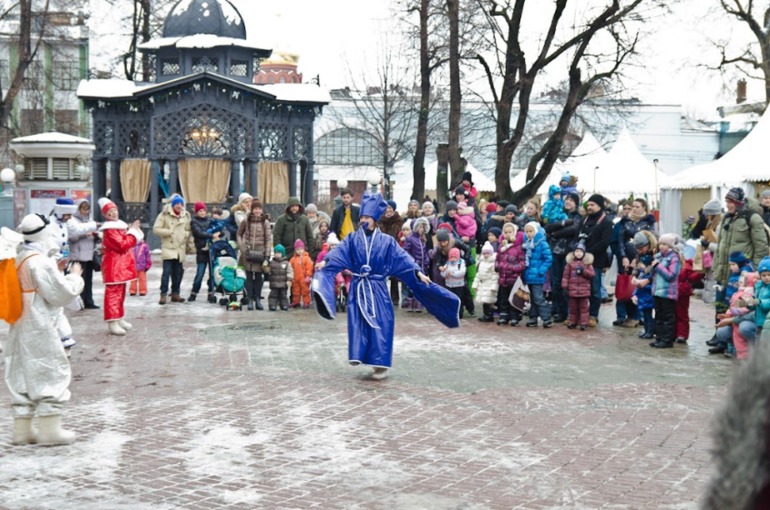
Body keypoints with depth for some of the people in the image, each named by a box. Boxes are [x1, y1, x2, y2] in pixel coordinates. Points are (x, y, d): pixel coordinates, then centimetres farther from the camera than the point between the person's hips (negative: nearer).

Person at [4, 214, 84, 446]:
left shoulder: (20, 258, 10)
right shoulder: (41, 262, -17)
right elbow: (61, 294, -17)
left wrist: (55, 270, 12)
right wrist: (75, 276, -2)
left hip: (20, 327, 9)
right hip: (40, 328, -9)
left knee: (21, 375, 11)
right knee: (52, 373, -1)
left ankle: (22, 429, 15)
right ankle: (50, 429, -1)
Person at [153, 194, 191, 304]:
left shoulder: (186, 216, 10)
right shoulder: (164, 215, -4)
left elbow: (189, 230, 17)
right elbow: (156, 229, -9)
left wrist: (185, 234, -3)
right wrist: (169, 232, -14)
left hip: (180, 248, 5)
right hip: (168, 248, -5)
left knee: (178, 272, 9)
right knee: (167, 271, -12)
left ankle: (175, 293, 18)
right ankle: (163, 294, -9)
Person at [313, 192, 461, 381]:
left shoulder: (386, 241, 1)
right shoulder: (352, 239, 4)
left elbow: (402, 258, -5)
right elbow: (338, 253, -11)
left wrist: (418, 273, -16)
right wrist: (325, 261, -29)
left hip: (377, 289, -1)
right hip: (358, 288, 1)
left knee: (379, 325, -3)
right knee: (358, 323, -1)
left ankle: (381, 363, 1)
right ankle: (358, 355, 5)